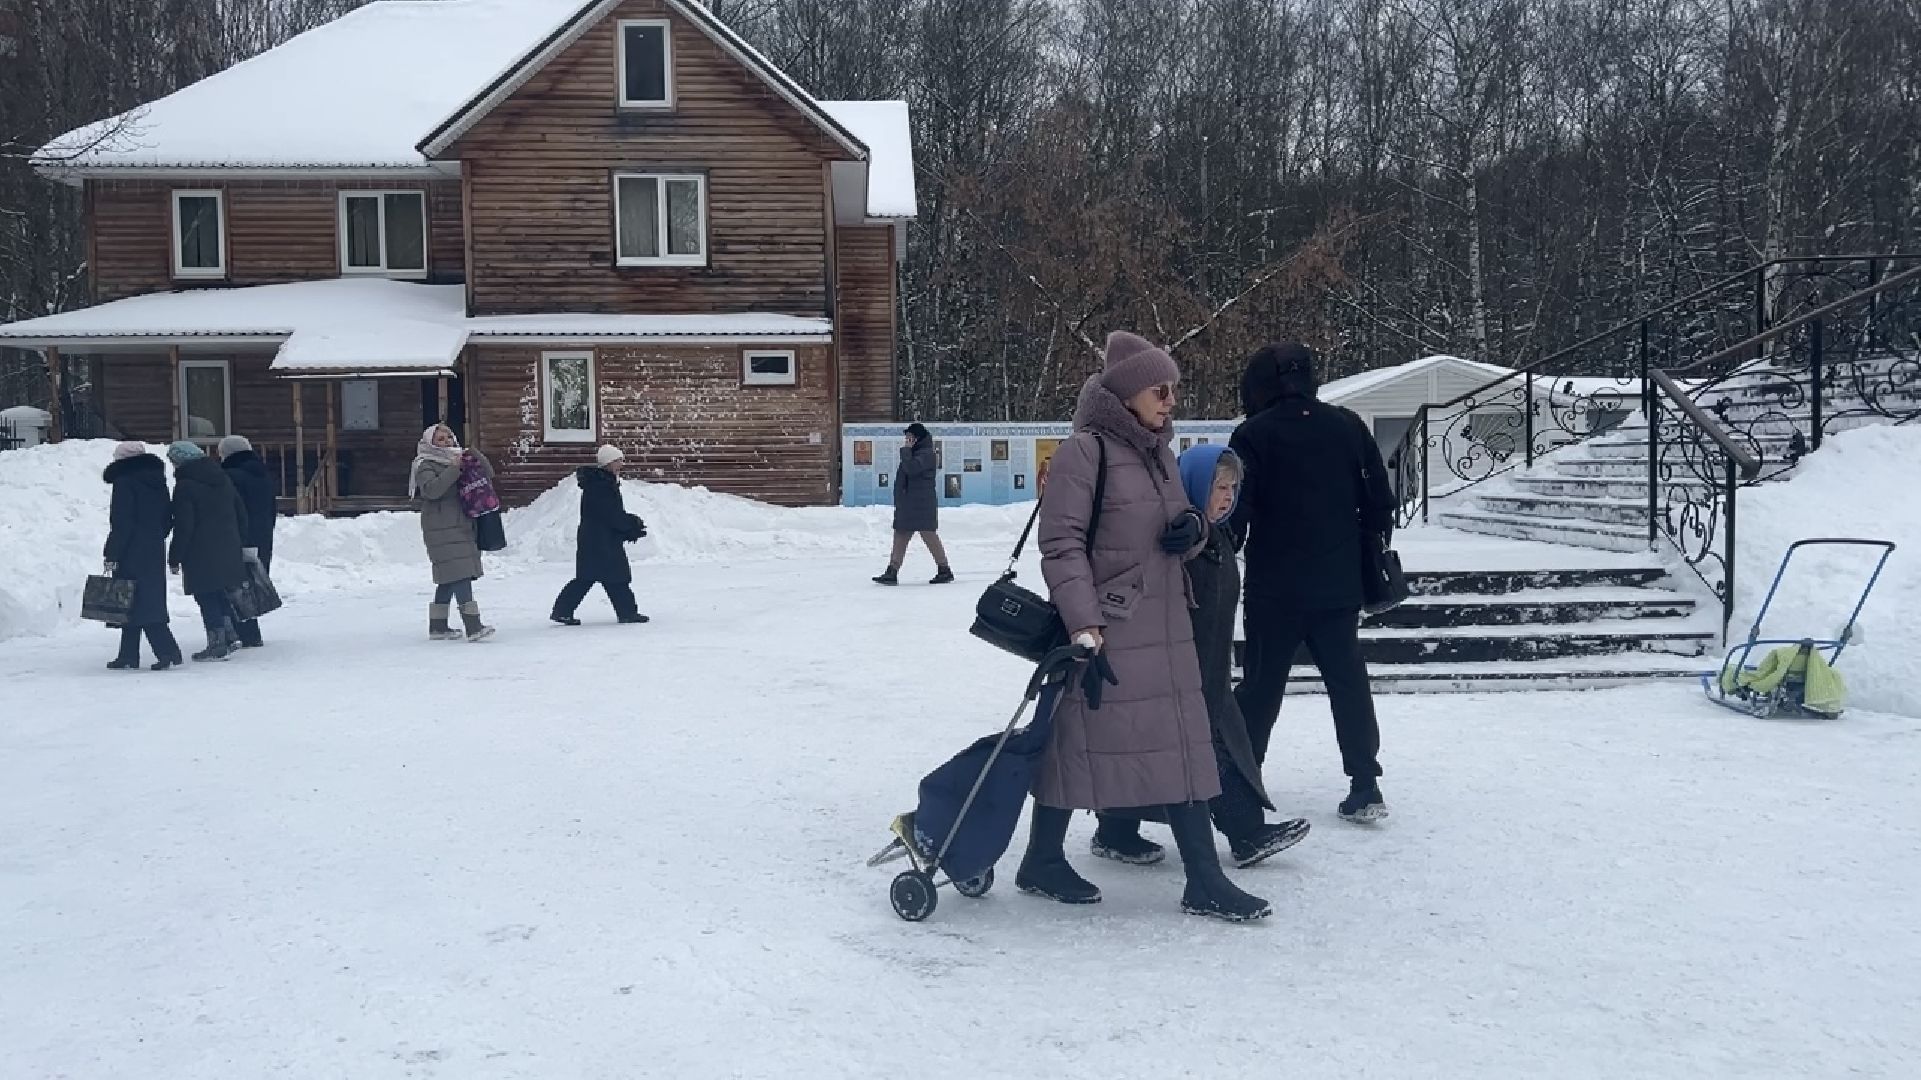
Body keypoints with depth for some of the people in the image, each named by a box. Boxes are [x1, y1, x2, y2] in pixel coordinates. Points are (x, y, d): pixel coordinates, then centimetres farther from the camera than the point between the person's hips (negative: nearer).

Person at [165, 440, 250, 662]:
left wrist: (175, 558, -7)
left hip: (201, 555, -7)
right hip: (229, 550, 7)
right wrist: (239, 544, 22)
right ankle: (230, 635, 17)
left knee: (207, 597, 0)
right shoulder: (223, 479, 10)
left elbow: (183, 527, -15)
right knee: (221, 593, 20)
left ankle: (218, 644, 0)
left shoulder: (185, 486, -12)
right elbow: (241, 514, 15)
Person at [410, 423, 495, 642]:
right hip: (441, 529, -8)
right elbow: (432, 489, -21)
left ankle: (437, 627, 20)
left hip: (462, 526, 8)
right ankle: (473, 627, -23)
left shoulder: (459, 459, 17)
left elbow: (488, 474, 15)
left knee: (448, 579, 12)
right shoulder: (426, 466, -3)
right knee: (460, 575, -16)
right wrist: (454, 469, -21)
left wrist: (476, 457, -2)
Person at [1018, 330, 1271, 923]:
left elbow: (1180, 531, 24)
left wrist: (1193, 528, -1)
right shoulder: (1085, 451, -11)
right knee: (1078, 739, 5)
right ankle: (1042, 863, 24)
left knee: (1182, 746, 6)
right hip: (1105, 632, -7)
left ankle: (1204, 881, 12)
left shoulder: (1160, 454, 14)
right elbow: (1063, 546, -16)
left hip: (1166, 629, 8)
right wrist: (1086, 632, -22)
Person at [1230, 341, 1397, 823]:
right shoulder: (1348, 426, 3)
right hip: (1339, 584, 3)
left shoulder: (1253, 434, -9)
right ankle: (1365, 786, 8)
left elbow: (1234, 511, -11)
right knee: (1348, 679, 10)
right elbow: (1379, 499, 7)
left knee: (1261, 684, 8)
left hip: (1275, 588, -3)